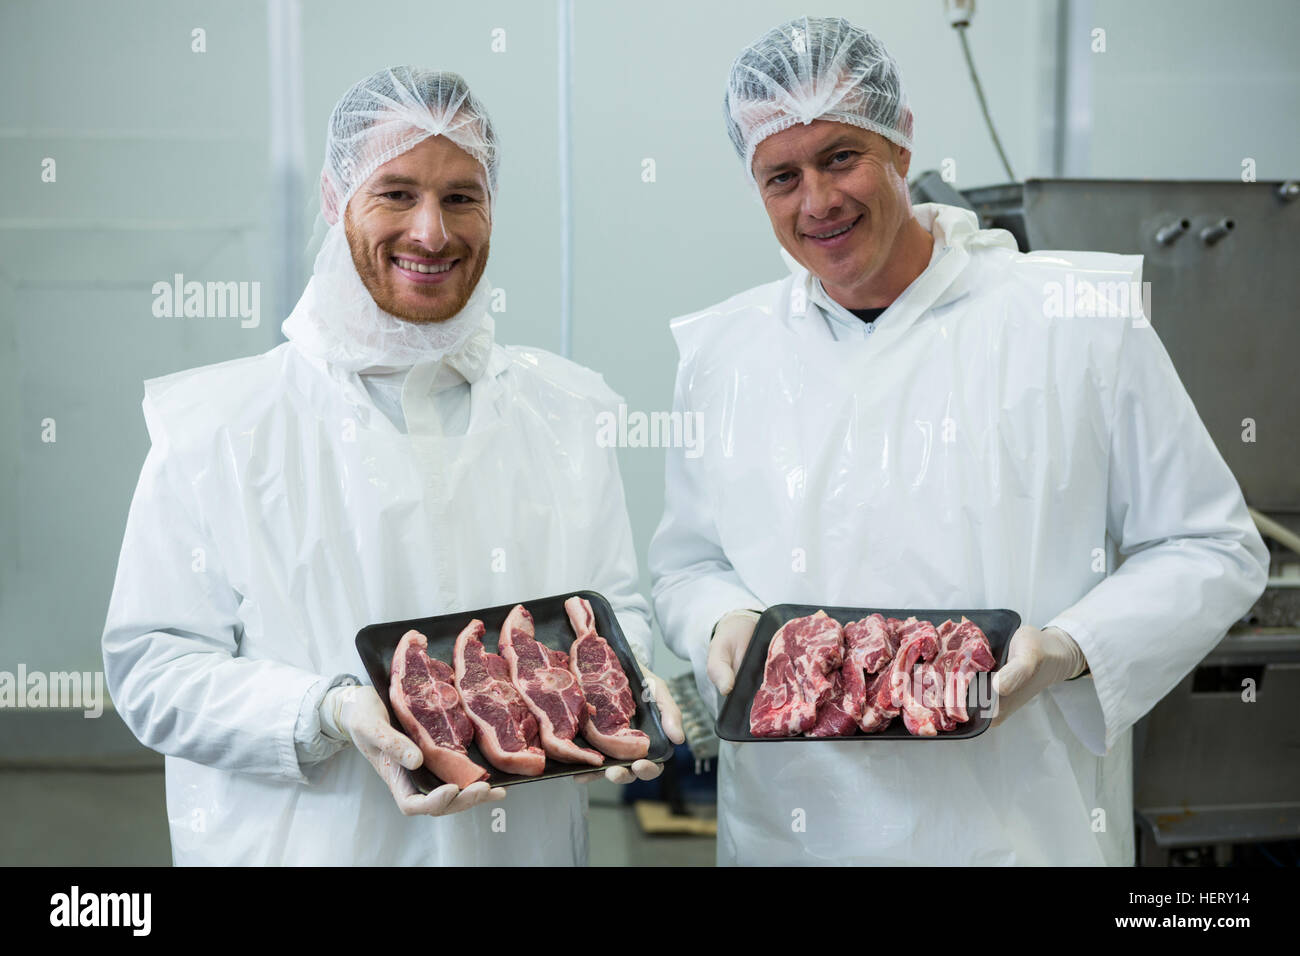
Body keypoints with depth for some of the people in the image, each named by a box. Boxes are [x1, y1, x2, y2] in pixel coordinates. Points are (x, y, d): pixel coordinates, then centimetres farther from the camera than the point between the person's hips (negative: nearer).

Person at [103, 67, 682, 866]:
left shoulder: (569, 409, 3)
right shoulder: (217, 422, -8)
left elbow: (616, 607, 8)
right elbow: (154, 668, -10)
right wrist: (330, 715, -25)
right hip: (301, 842, -3)